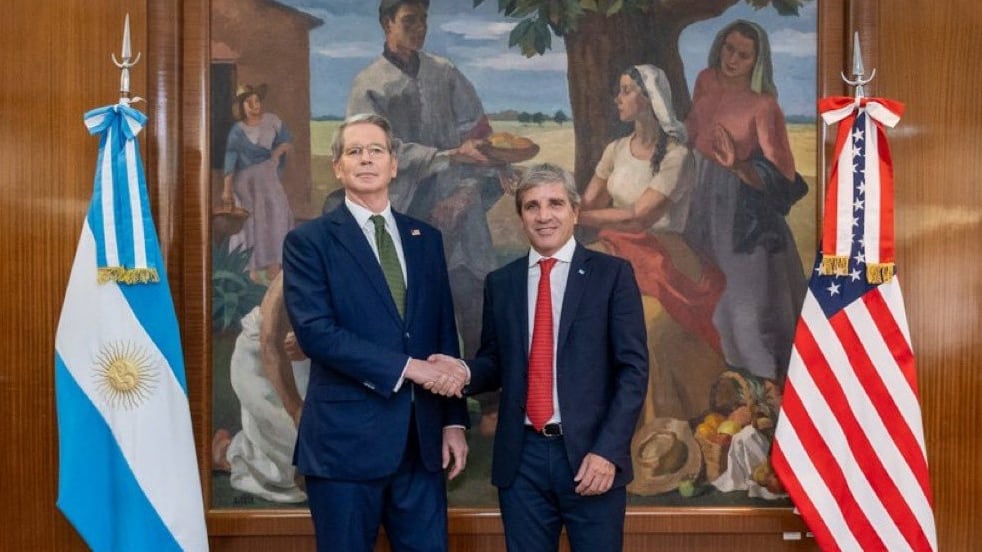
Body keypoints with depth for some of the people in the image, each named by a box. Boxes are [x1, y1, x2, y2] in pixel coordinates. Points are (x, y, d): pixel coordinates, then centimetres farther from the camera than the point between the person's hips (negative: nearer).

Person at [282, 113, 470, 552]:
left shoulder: (426, 238, 12)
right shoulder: (309, 240, -2)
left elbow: (445, 333, 13)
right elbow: (315, 331, -15)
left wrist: (454, 419, 7)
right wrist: (408, 367, -18)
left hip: (422, 438, 4)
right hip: (345, 437, -4)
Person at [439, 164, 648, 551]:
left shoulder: (612, 274, 0)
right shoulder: (500, 282, 10)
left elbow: (633, 368, -4)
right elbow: (495, 363, 13)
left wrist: (608, 450, -12)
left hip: (591, 454, -2)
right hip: (522, 458, 3)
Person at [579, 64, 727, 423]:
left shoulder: (677, 156, -10)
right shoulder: (617, 150, 10)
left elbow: (638, 217, -19)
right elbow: (587, 204, 6)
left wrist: (573, 215, -19)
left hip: (662, 265, -6)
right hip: (620, 258, 6)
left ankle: (652, 429, -11)